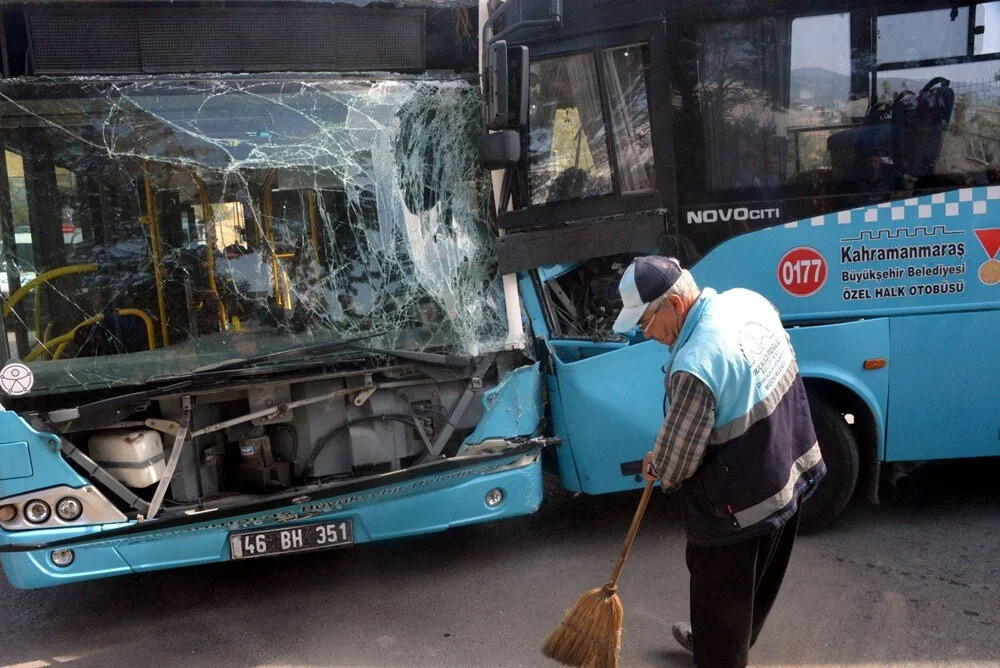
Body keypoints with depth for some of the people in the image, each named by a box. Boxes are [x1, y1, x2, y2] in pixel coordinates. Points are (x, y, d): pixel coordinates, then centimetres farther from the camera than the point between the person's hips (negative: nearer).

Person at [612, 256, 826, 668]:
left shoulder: (694, 367, -34)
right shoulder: (748, 300, -8)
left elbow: (678, 456, -21)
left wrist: (656, 467, 2)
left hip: (742, 506, -9)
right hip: (791, 472, 9)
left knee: (721, 592, 16)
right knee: (757, 583, 29)